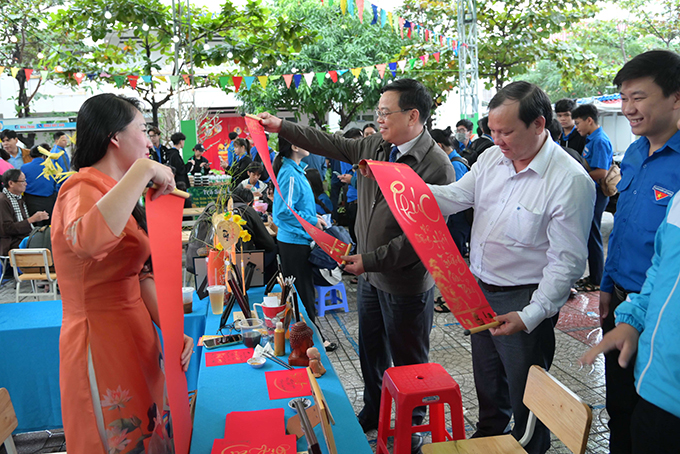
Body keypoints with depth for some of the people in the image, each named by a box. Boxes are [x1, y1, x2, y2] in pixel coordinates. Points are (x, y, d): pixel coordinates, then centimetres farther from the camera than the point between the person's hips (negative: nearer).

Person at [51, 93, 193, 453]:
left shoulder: (111, 191, 13)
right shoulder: (83, 189, -17)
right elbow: (87, 240, -43)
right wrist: (145, 170, -34)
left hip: (132, 338, 9)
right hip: (103, 342, -9)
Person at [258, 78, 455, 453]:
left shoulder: (436, 166, -22)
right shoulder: (376, 146, 1)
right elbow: (333, 145, 13)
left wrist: (370, 260, -21)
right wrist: (282, 127, 12)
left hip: (406, 284, -7)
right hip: (370, 274, 8)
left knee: (408, 362, 12)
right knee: (370, 351, 23)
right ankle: (372, 413, 46)